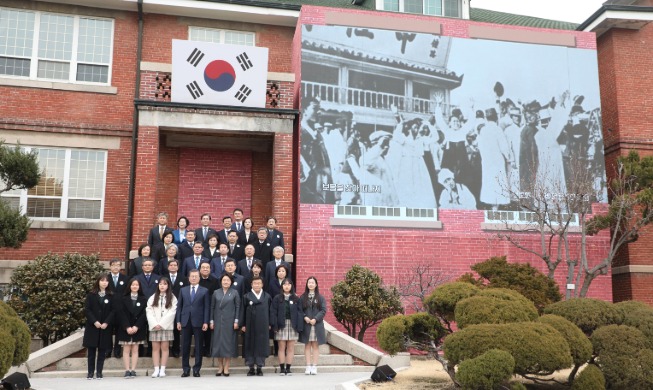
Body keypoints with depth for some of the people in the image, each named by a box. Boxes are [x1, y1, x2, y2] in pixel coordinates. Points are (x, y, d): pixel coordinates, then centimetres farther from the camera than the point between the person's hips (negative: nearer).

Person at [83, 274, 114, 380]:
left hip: (105, 326, 1)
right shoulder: (91, 295, 4)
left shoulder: (111, 296, 6)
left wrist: (106, 323, -12)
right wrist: (94, 321, -14)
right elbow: (87, 309, -3)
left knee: (102, 350, 1)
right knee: (91, 349, 1)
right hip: (92, 326, -1)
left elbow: (113, 311, 1)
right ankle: (90, 372, 6)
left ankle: (99, 372, 7)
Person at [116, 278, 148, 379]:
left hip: (138, 328, 0)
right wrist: (127, 327, -13)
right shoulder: (123, 299, 3)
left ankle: (133, 370, 3)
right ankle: (127, 370, 0)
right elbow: (121, 314, -3)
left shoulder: (143, 300, 4)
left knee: (135, 350, 2)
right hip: (125, 328, 0)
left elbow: (143, 314, -2)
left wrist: (136, 326, -12)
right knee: (126, 350, 0)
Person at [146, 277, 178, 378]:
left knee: (164, 348, -2)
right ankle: (156, 370, 1)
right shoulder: (152, 298, 12)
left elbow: (171, 312, -4)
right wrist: (154, 324, -10)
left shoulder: (172, 298, 5)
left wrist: (161, 324, -12)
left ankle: (162, 370, 1)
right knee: (155, 348, 0)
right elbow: (149, 312, 3)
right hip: (154, 326, 2)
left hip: (166, 326, -2)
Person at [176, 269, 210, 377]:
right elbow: (179, 306, 10)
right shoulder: (183, 290, 12)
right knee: (185, 346, 3)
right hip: (185, 322, 2)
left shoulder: (204, 291, 5)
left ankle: (197, 369, 8)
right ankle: (186, 369, 11)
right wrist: (178, 321, 2)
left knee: (198, 346, 2)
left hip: (198, 322, -2)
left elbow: (206, 308, 0)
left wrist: (206, 322, -8)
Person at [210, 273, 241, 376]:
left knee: (228, 342, -1)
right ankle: (220, 367, 11)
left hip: (229, 321, -2)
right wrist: (211, 321, 2)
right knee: (218, 342, 2)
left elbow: (238, 307, 0)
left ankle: (226, 368, 5)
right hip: (218, 321, 2)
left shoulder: (234, 293, 1)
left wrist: (236, 321, -6)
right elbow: (212, 307, 8)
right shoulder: (216, 293, 6)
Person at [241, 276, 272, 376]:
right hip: (250, 326, -1)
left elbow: (269, 311, 8)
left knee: (261, 345, 2)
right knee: (250, 346, 2)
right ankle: (251, 367, 11)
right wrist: (242, 325, -3)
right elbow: (243, 311, 2)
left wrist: (269, 324, 3)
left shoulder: (267, 296, 6)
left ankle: (259, 367, 10)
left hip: (263, 326, 1)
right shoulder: (247, 296, 3)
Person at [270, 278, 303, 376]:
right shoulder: (277, 298, 3)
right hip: (281, 325, -1)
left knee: (291, 348, 3)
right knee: (282, 347, 1)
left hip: (292, 325, 1)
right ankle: (282, 368, 6)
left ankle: (288, 368, 9)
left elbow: (299, 313, 3)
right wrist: (274, 326, -9)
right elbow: (273, 312, -1)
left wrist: (299, 326, -5)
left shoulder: (296, 299, 7)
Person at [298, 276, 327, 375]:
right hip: (306, 324, 1)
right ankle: (308, 367, 5)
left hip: (317, 324, 0)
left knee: (315, 345, 2)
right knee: (307, 345, 3)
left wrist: (315, 319, -15)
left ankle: (314, 367, 3)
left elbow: (323, 310, -3)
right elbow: (299, 310, 2)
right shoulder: (303, 297, 7)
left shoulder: (320, 298, 5)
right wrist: (305, 317, -15)